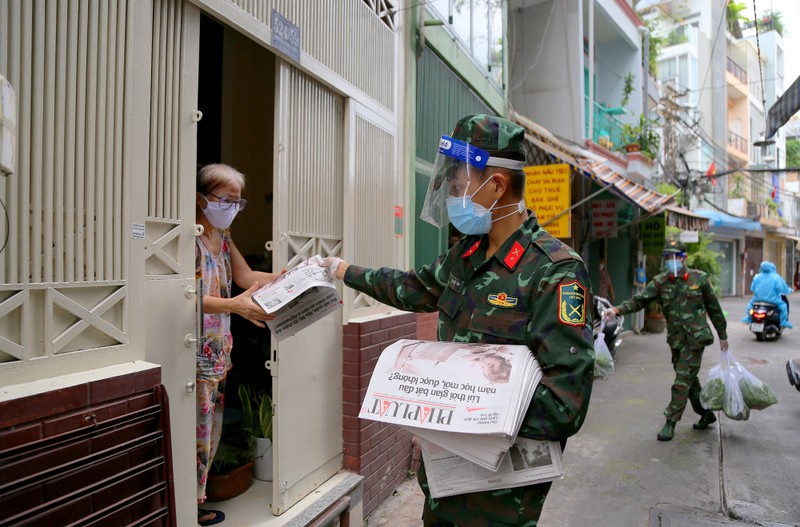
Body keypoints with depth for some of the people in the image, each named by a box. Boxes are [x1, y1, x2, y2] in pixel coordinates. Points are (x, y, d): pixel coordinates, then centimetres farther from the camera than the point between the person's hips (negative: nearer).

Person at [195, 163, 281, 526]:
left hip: (217, 349, 8)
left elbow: (247, 276, 10)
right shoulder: (190, 237, -15)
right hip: (194, 351, -8)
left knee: (211, 427, 14)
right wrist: (234, 305, -35)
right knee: (196, 428, 0)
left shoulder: (222, 236, 12)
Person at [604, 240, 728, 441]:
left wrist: (723, 335, 11)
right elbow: (639, 300, -11)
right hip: (676, 340, 4)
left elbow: (714, 308, 6)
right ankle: (706, 413, 37)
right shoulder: (660, 282, 1)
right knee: (689, 380, 16)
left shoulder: (699, 278, -2)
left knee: (682, 381, -6)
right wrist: (617, 309, -28)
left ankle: (671, 423, 1)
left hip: (696, 338, -4)